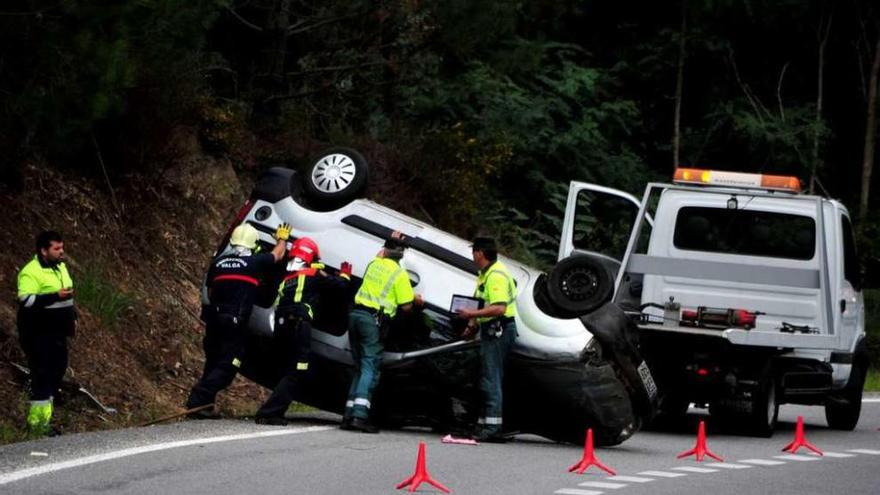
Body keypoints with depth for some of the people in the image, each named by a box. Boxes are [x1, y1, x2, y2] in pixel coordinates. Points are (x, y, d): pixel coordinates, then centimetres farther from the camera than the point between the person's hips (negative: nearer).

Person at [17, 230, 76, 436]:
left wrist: (73, 317, 21)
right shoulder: (31, 273, -18)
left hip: (57, 334, 9)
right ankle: (38, 423, -5)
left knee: (56, 372, 13)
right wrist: (56, 296, -31)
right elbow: (26, 301, -27)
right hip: (39, 335, -9)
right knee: (42, 376, -9)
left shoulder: (60, 267, 12)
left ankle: (43, 416, 24)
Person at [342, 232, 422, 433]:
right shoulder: (399, 274, -6)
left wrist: (391, 241, 54)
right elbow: (405, 306, -5)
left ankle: (349, 415, 6)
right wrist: (415, 299, 16)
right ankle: (360, 415, -25)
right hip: (373, 320, -7)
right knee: (370, 368, -10)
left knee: (360, 368, 13)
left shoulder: (374, 263, 12)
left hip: (356, 314, 7)